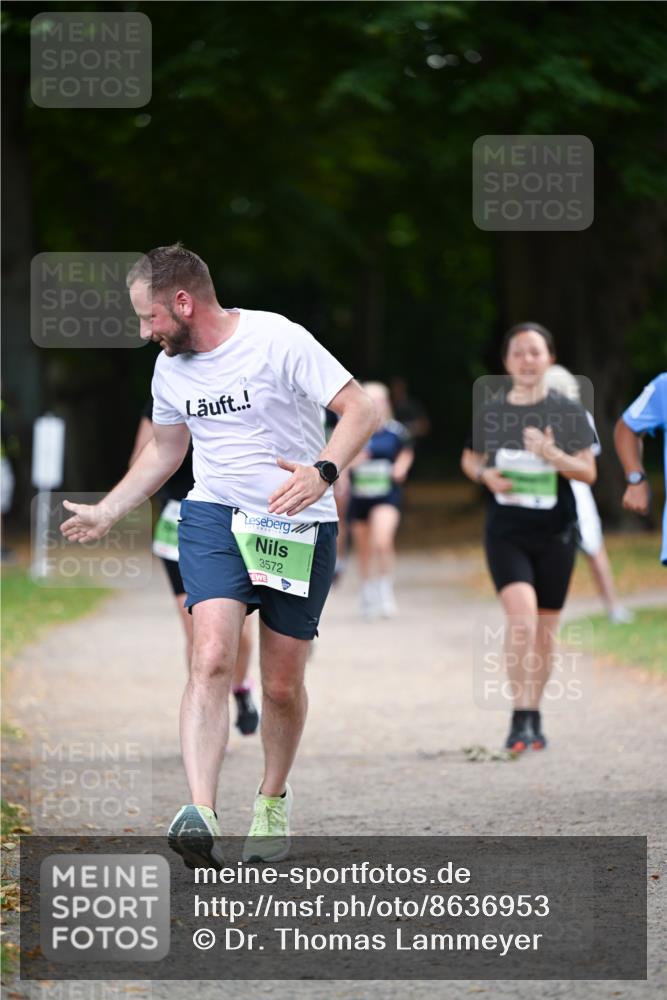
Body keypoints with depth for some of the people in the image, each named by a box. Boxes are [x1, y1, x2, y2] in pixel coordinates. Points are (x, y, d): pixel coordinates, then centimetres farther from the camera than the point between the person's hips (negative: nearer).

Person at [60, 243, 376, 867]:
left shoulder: (277, 340, -13)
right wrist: (106, 514, 26)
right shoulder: (170, 368, 7)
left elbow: (359, 409, -15)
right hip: (213, 517, 3)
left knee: (282, 686, 4)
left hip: (298, 525, -3)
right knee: (212, 658, -21)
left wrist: (322, 472, -32)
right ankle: (200, 815, -33)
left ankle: (273, 800, 32)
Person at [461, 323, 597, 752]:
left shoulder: (568, 411, -1)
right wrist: (485, 474, -6)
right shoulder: (490, 411, 2)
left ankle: (535, 716, 25)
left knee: (545, 627, 7)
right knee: (522, 610, -21)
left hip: (555, 530, 1)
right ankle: (520, 717, -19)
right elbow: (470, 459, 16)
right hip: (506, 531, -1)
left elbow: (588, 472, 0)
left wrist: (552, 454, -19)